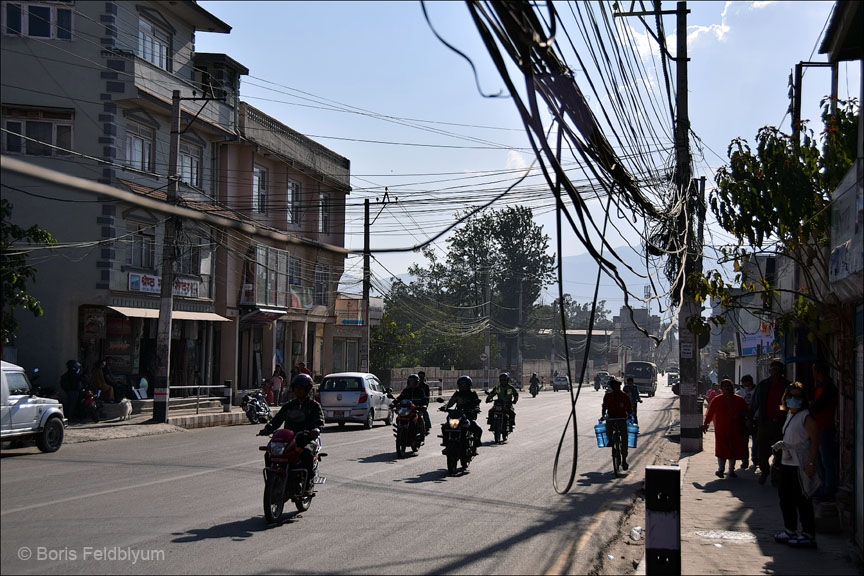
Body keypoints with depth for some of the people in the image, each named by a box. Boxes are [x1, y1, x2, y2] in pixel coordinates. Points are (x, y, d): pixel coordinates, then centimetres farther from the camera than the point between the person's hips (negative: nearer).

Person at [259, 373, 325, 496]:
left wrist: (316, 429, -33)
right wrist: (267, 429, -10)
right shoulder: (288, 406, 20)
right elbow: (277, 419, 11)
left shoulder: (314, 405, 7)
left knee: (307, 452, -38)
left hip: (307, 438, -4)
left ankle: (308, 484, -29)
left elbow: (319, 420, -10)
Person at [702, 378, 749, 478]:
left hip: (735, 430, 2)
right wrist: (706, 424, 3)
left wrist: (739, 415, -2)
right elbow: (710, 413, 4)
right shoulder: (717, 400, 2)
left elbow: (745, 412, 15)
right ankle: (721, 470, 1)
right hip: (721, 429, -2)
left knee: (734, 449, 6)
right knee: (722, 449, -6)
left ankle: (731, 470, 17)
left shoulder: (739, 400, 6)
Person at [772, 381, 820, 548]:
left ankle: (808, 535, 4)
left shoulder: (806, 417, -13)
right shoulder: (790, 415, 14)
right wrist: (782, 444, 10)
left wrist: (811, 463, -20)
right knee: (785, 496, 14)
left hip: (801, 465, -9)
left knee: (802, 500, -4)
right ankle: (789, 531, 26)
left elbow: (814, 441, -16)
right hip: (787, 463, 9)